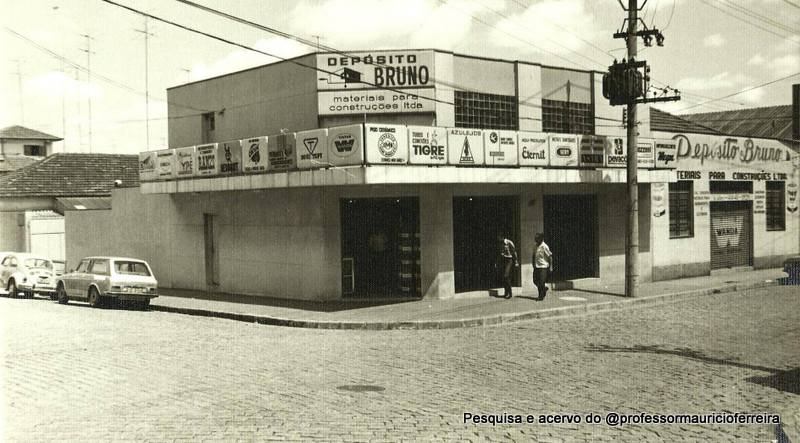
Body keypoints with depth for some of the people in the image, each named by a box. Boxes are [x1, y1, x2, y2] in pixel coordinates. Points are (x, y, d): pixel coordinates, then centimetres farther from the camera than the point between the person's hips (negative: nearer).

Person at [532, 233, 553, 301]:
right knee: (535, 280, 7)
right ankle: (544, 288, 32)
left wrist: (550, 267, -12)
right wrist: (533, 265, 18)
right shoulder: (535, 246, 9)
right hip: (536, 266, 7)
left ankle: (541, 296, 5)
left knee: (542, 282, -7)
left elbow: (550, 256, -10)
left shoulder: (544, 246, -12)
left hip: (543, 266, -7)